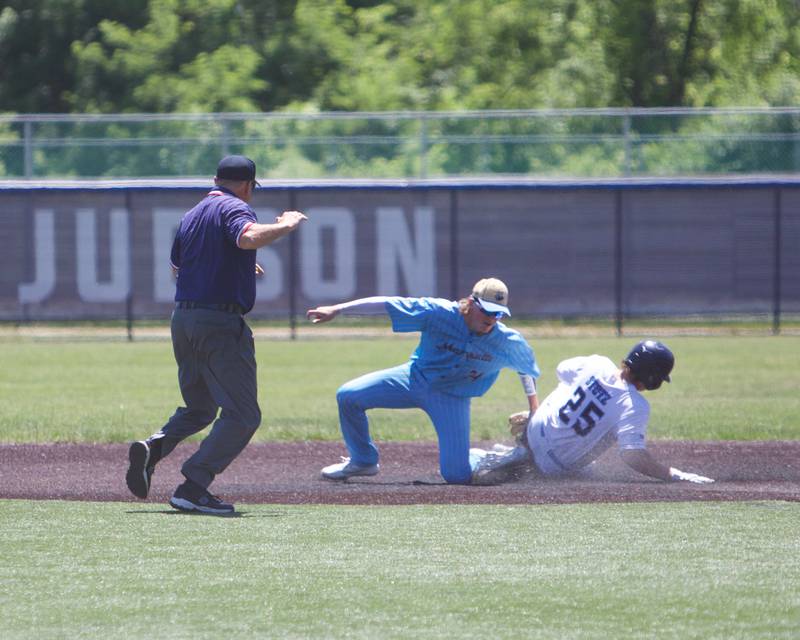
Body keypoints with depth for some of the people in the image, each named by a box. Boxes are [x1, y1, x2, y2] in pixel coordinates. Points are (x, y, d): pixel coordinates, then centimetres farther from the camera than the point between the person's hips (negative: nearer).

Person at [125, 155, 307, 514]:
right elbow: (248, 238, -30)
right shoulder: (234, 208, -7)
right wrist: (286, 225, -13)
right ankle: (192, 488, -16)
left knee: (199, 408, 22)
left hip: (183, 321, 8)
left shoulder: (192, 215, 18)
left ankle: (153, 447, -6)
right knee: (242, 415, -5)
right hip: (220, 323, -8)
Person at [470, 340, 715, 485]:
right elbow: (632, 455, -35)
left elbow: (562, 370, 12)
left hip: (535, 430, 6)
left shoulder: (597, 364, -9)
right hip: (554, 467, -6)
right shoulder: (635, 406, -26)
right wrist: (676, 475, -33)